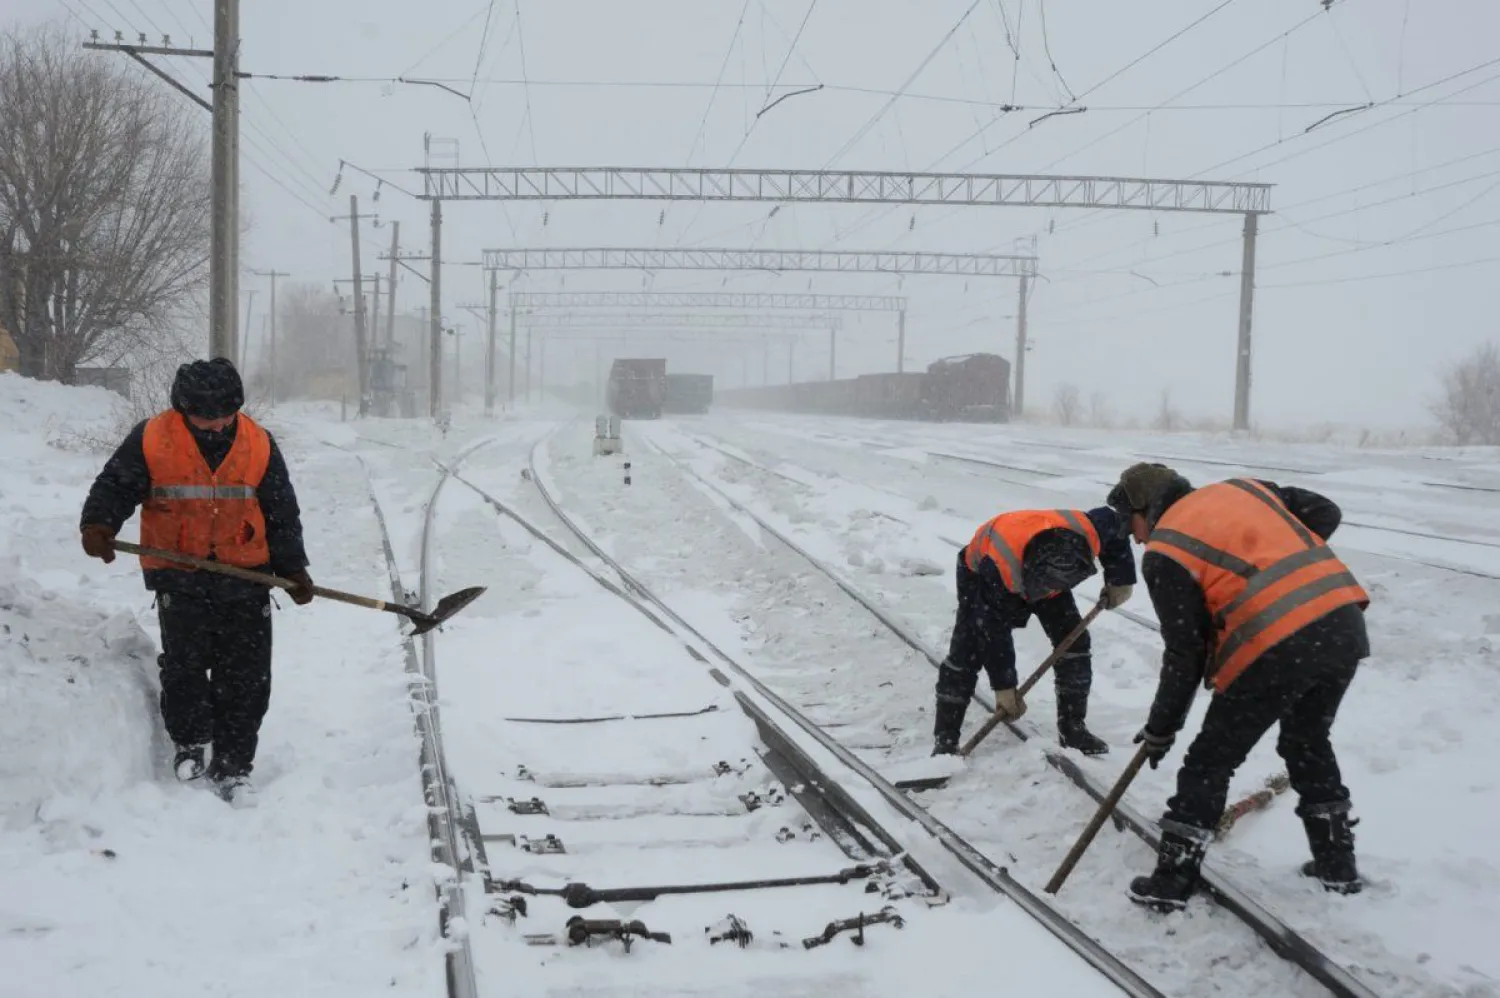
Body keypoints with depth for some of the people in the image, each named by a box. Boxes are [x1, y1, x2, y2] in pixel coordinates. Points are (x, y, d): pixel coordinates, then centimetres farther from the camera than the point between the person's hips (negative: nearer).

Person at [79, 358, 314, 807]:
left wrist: (294, 568, 3)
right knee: (183, 664, -3)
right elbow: (114, 486, 1)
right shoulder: (151, 439, -5)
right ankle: (189, 743, 24)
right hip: (179, 577, -1)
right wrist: (98, 523, -18)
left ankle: (232, 766, 13)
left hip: (245, 576, 1)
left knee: (247, 677, 1)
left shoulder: (259, 445, 1)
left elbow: (282, 514, 7)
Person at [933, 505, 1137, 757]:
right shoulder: (997, 567, -46)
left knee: (1074, 641, -6)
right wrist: (1003, 686, -24)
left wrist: (1120, 580, -6)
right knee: (967, 652, -15)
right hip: (981, 574, -4)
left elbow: (1113, 522, -11)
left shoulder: (1087, 532, -38)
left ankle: (1072, 727, 8)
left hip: (1045, 569, 4)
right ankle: (945, 739, -9)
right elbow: (992, 631, -33)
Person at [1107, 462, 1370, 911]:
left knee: (1210, 760, 9)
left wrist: (1161, 727, 11)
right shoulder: (1244, 487, 20)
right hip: (1344, 624, 7)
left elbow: (1185, 653, 1)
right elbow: (1326, 513, 19)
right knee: (1308, 743, 29)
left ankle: (1171, 881, 12)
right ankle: (1337, 863, 36)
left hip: (1276, 650, -6)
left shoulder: (1164, 552, 2)